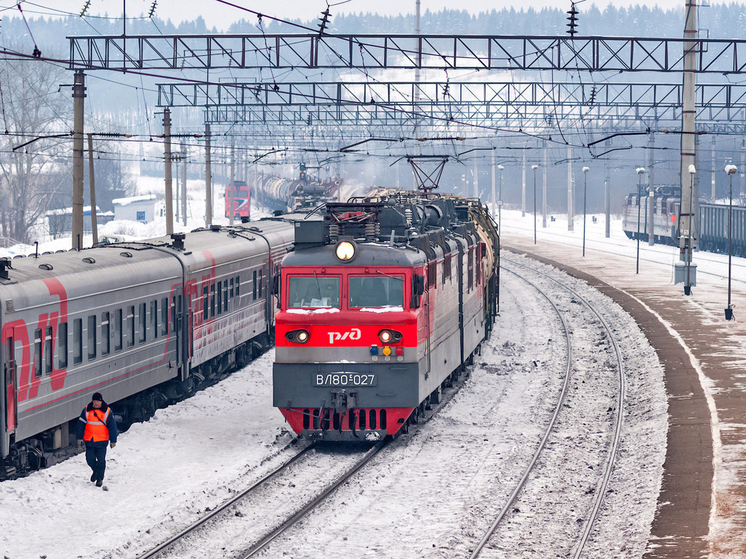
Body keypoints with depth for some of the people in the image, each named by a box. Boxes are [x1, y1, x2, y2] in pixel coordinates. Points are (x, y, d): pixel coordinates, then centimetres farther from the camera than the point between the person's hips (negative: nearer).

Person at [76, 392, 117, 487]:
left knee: (101, 460, -3)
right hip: (89, 440, 2)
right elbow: (81, 424, 7)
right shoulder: (86, 410, 1)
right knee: (90, 459, 2)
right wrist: (80, 437, 4)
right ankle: (95, 471, 32)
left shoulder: (107, 411, -2)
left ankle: (100, 478, 11)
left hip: (102, 441, -2)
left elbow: (112, 426, 3)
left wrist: (113, 440, 2)